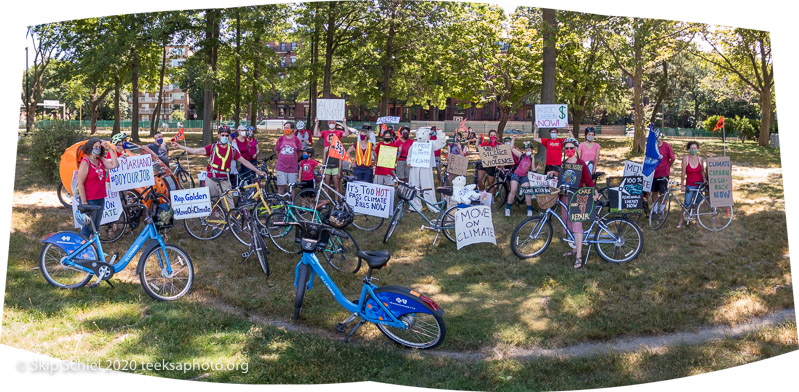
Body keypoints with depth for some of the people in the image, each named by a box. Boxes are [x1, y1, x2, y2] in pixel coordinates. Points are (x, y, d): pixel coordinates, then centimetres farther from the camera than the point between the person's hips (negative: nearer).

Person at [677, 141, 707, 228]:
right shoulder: (685, 158, -11)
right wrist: (682, 185, -8)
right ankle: (681, 221, 7)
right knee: (687, 204, -5)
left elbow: (702, 171, 10)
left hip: (699, 184, 2)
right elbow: (683, 173, -10)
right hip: (690, 185, -2)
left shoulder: (700, 159, -3)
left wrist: (704, 178, -8)